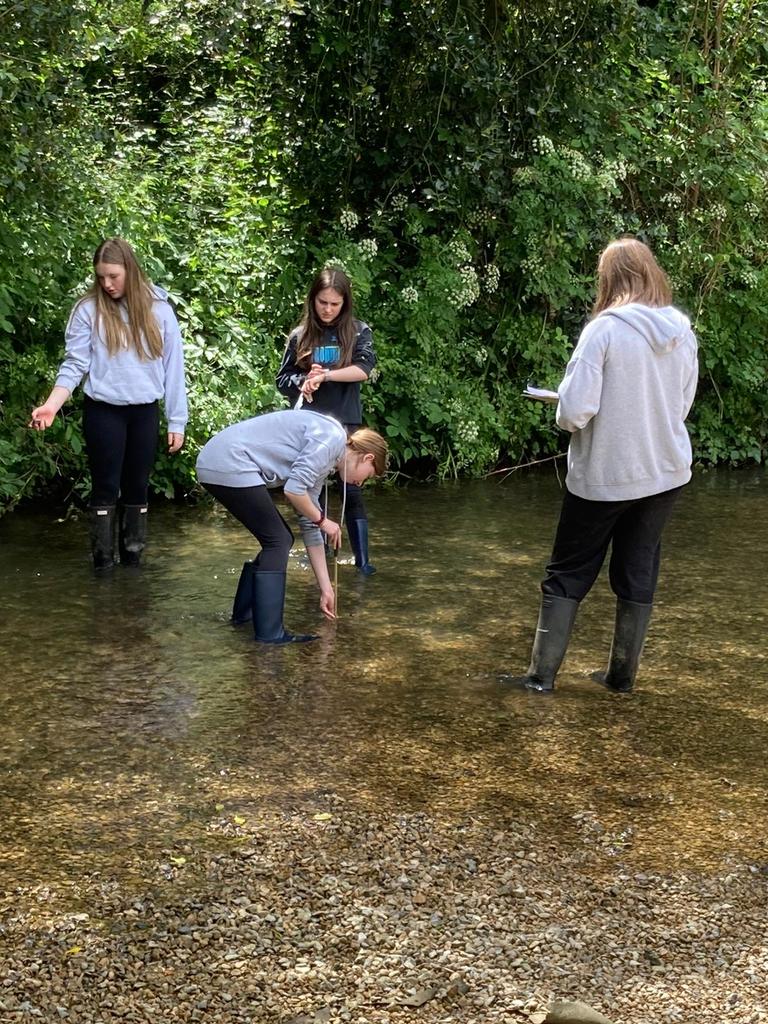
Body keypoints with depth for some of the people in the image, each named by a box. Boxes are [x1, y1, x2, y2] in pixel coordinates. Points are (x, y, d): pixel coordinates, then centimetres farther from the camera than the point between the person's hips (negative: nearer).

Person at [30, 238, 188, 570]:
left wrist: (176, 421, 2)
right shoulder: (89, 309, -3)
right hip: (103, 412, -2)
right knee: (106, 486, 3)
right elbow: (75, 363, -5)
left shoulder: (158, 309, 1)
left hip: (145, 412, 2)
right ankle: (103, 562, 10)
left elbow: (173, 367, 3)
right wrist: (52, 404, -20)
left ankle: (133, 557, 20)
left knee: (137, 485, 10)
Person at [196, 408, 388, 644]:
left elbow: (310, 528, 24)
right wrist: (322, 519, 0)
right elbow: (293, 489, -18)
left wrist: (326, 589, 25)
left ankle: (244, 611, 29)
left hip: (216, 465, 10)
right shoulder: (332, 437, -7)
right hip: (230, 464, -10)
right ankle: (270, 632, -1)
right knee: (277, 541, -3)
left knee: (279, 540, 16)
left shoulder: (320, 458, 20)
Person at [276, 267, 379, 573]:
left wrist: (324, 376, -22)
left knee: (351, 489, -3)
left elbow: (364, 369, -15)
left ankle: (362, 558, -1)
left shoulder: (358, 332, 0)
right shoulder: (300, 336, 4)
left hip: (345, 423, -2)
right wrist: (304, 381, -15)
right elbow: (282, 380, 5)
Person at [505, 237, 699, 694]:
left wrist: (565, 414, 1)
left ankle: (542, 673, 9)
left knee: (569, 573, 8)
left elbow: (574, 411, -20)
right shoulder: (683, 331, 0)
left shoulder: (605, 330, -17)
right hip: (666, 472, 4)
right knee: (639, 571, 15)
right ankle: (623, 674, 20)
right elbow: (683, 404, 11)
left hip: (604, 475, -4)